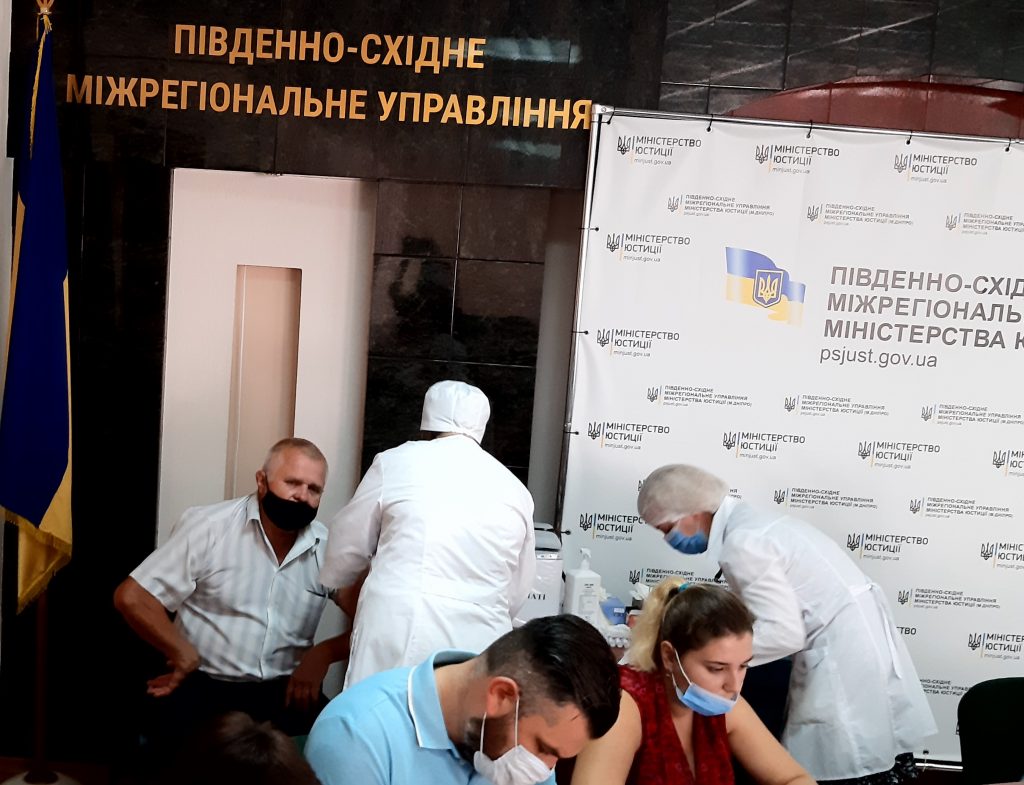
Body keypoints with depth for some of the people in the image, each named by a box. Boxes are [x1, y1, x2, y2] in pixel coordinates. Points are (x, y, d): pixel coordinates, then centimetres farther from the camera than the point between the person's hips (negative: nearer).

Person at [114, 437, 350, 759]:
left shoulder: (329, 548, 2)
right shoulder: (208, 526, -4)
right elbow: (131, 597, -4)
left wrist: (323, 653, -13)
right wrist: (183, 653, -12)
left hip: (284, 689, 2)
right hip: (202, 683, -2)